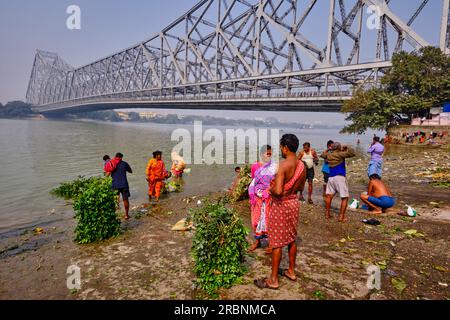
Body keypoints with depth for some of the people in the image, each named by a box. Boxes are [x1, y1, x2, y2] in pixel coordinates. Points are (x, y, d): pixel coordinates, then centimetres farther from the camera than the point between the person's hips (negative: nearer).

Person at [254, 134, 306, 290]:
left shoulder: (284, 165, -23)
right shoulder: (302, 165, 2)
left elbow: (278, 191, -31)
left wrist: (270, 189, -11)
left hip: (281, 204, -8)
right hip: (294, 202, 8)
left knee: (277, 242, 3)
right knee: (291, 239, 20)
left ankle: (273, 280, 13)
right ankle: (291, 271, 35)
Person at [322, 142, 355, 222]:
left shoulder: (328, 155, 11)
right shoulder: (340, 154, -6)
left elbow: (323, 155, 33)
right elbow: (352, 153, -13)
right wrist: (346, 148, 2)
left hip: (331, 177, 6)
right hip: (340, 177, -6)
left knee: (329, 196, 13)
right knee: (345, 198, -1)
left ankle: (327, 214, 18)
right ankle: (341, 217, -4)